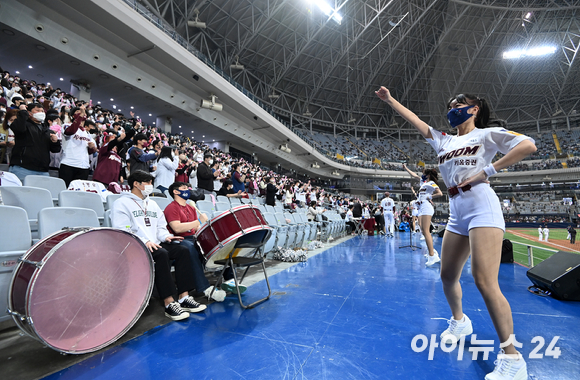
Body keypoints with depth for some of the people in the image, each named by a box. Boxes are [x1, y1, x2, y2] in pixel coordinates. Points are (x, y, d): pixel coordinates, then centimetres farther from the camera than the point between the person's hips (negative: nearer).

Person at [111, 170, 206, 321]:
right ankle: (169, 304, -31)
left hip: (155, 244, 7)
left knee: (182, 250, -16)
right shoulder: (122, 204, -1)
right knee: (162, 254, -34)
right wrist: (144, 242, -25)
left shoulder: (152, 204, 23)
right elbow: (122, 232, -13)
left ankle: (184, 297, -17)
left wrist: (165, 236, -1)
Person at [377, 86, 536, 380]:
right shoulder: (444, 141, 20)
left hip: (482, 209, -6)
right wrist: (390, 100, 16)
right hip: (456, 214, 7)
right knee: (448, 276, 10)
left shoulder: (487, 134, 5)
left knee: (485, 282, -14)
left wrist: (487, 171, -12)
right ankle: (459, 321, 35)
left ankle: (511, 356, 0)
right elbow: (414, 120, 18)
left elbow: (528, 145, -6)